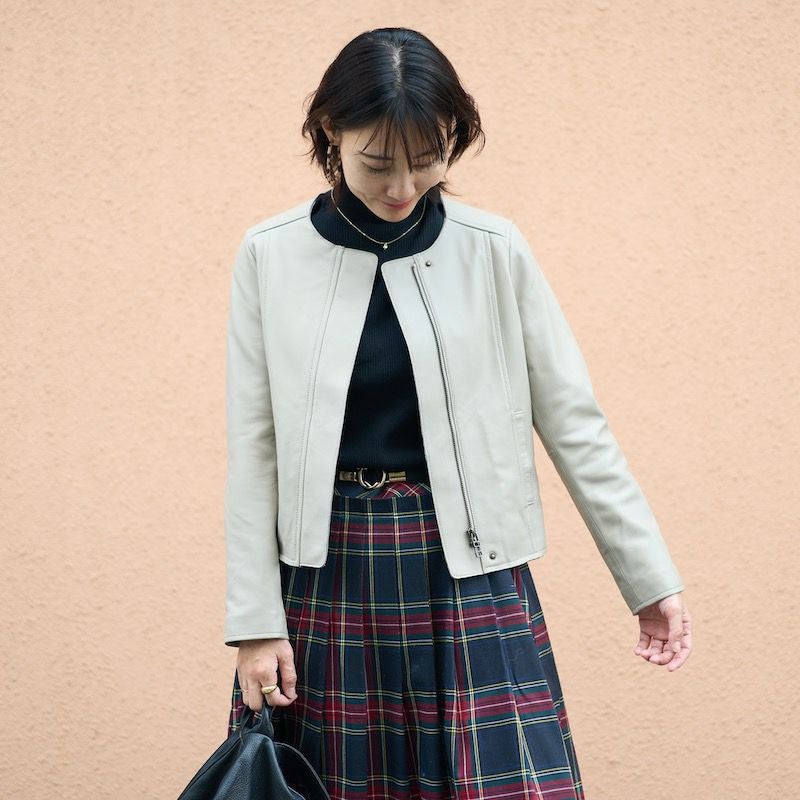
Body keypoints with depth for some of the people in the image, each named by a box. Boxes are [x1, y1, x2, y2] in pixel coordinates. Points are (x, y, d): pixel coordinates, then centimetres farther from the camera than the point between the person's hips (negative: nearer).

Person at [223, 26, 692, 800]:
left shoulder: (495, 252, -4)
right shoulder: (271, 256, -3)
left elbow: (575, 425, 1)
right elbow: (253, 449, 0)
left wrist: (650, 579, 3)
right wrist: (255, 620, -2)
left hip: (467, 571, 0)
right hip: (324, 574, 1)